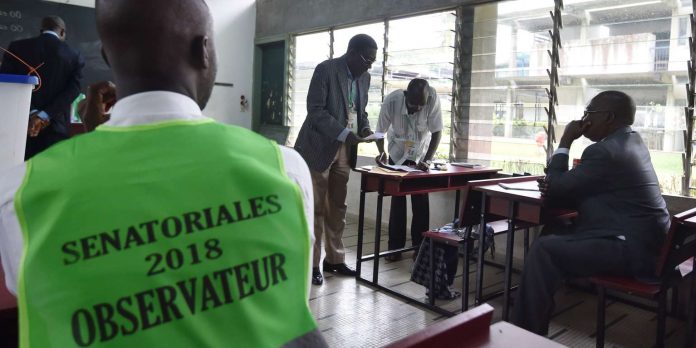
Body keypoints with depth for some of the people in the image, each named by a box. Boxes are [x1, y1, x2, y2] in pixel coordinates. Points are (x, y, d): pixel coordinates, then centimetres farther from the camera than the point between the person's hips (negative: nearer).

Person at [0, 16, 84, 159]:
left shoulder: (17, 47, 6)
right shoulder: (74, 56, 3)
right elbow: (72, 91, -7)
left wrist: (30, 112, -8)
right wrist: (45, 115, -13)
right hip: (55, 128, -1)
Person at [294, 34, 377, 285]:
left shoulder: (364, 77, 10)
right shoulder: (325, 69, -11)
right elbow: (315, 110, -17)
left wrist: (365, 128, -3)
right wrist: (345, 134, -25)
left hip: (344, 150, 7)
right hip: (319, 148, -6)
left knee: (337, 208, 11)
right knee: (316, 209, -2)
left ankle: (335, 259, 21)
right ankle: (311, 264, 8)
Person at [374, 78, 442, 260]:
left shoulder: (433, 99, -30)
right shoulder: (391, 101, -30)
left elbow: (436, 132, -22)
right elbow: (380, 131, -16)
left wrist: (427, 160, -32)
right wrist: (381, 153, -33)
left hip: (421, 155, 0)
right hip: (397, 155, 0)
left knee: (421, 201, -2)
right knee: (397, 200, 0)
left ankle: (419, 247, 11)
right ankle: (395, 247, 10)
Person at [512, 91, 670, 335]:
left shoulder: (605, 150, -19)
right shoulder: (632, 141, 13)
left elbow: (555, 190, -11)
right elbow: (576, 187, 18)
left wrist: (565, 142, -5)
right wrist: (555, 186, -1)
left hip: (631, 249, -11)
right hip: (643, 240, 11)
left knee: (543, 248, -16)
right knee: (554, 234, 10)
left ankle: (526, 333, -6)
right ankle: (530, 320, 15)